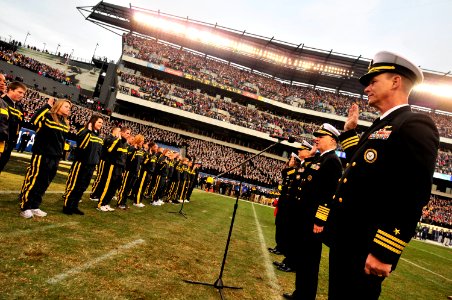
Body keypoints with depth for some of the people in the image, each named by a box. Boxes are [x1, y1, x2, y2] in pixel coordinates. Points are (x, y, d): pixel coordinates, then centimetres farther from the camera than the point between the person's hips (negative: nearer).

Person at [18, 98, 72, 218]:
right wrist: (47, 106, -23)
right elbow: (34, 120, -28)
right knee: (32, 181, 0)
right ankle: (25, 207, 10)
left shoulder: (65, 123, 14)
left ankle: (34, 206, 24)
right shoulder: (48, 116, -8)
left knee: (44, 184, 13)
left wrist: (61, 155, 19)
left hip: (55, 158, 8)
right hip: (41, 155, -7)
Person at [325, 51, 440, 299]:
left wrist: (383, 252, -22)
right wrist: (349, 130, 23)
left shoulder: (416, 126, -13)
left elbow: (414, 197, -21)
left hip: (365, 250, -9)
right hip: (343, 241, 9)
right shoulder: (379, 128, 16)